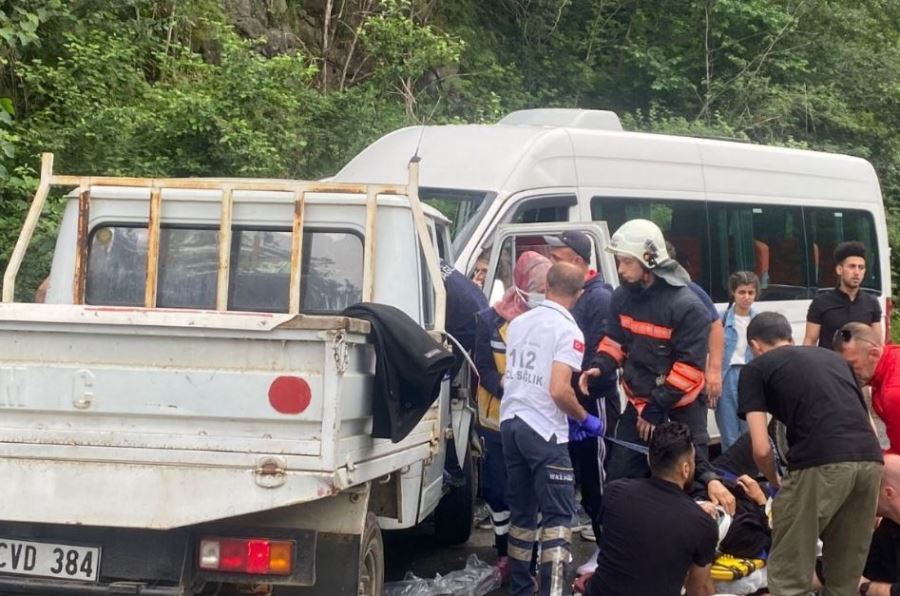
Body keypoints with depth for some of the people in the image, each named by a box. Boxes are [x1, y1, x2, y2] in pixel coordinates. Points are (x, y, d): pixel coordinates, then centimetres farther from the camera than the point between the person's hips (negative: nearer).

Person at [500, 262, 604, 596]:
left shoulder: (519, 322, 12)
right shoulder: (568, 330, -11)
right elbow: (559, 390, -20)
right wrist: (585, 420, -5)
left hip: (511, 422, 7)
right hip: (543, 430, -7)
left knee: (522, 511, 15)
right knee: (558, 514, -4)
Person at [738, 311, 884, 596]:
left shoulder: (756, 368, 15)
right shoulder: (833, 356, 31)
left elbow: (761, 449, 7)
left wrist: (776, 483, 27)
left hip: (821, 463, -6)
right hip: (871, 459, 6)